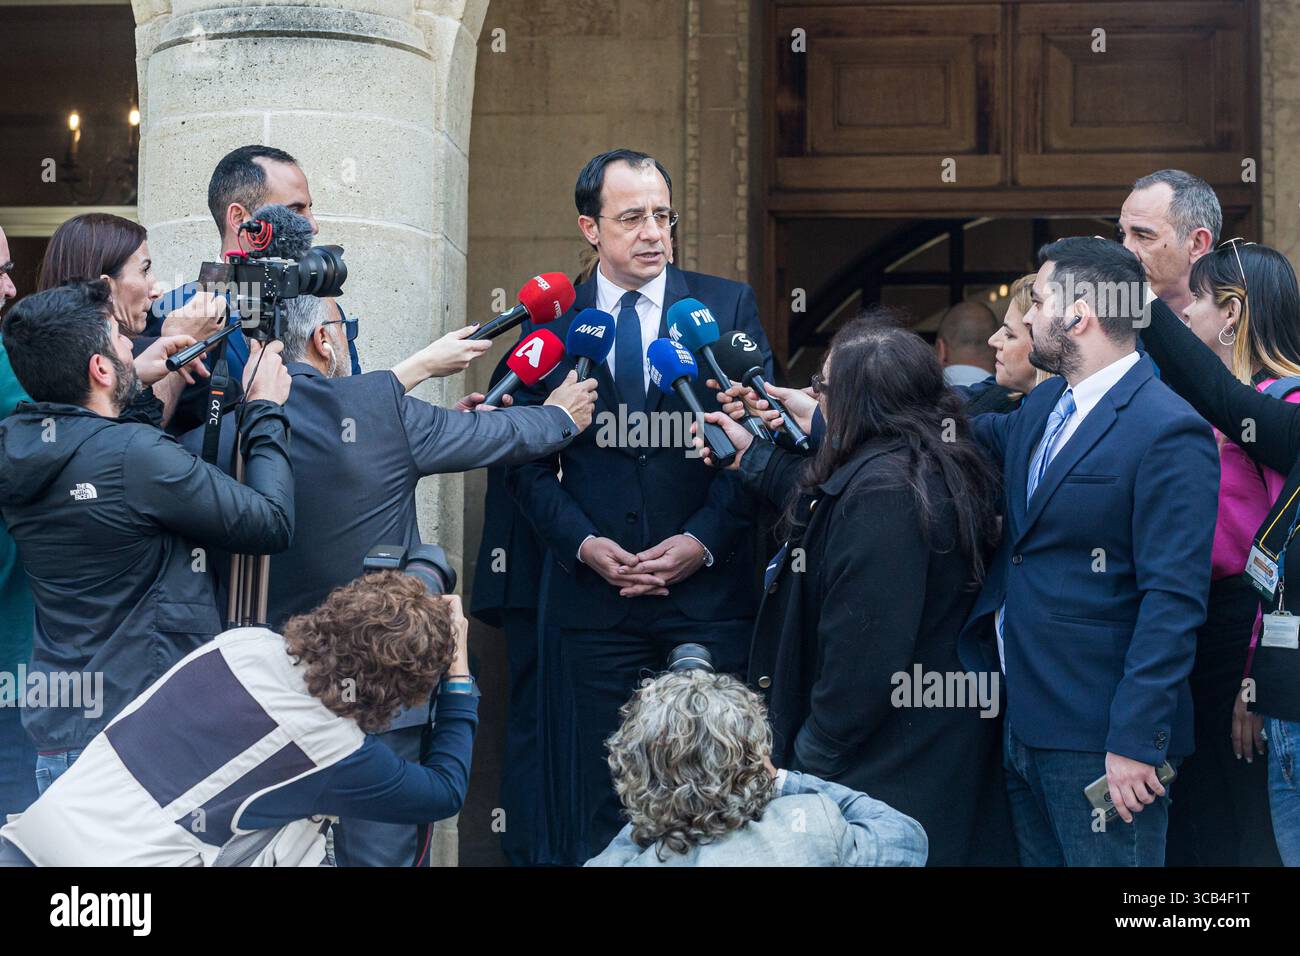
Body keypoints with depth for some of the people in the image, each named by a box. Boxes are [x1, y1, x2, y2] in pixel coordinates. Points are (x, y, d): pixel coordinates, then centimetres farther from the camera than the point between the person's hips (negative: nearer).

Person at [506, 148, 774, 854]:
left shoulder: (729, 307, 4)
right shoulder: (550, 323, 7)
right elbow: (526, 460, 6)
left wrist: (704, 539, -10)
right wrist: (583, 543, -9)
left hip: (709, 590, -1)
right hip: (598, 596, 1)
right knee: (611, 794, 7)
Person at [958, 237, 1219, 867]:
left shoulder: (1169, 432, -16)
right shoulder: (1042, 406, 11)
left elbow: (1174, 600, -20)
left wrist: (1136, 742, -22)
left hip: (1098, 741, -8)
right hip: (1023, 720, 8)